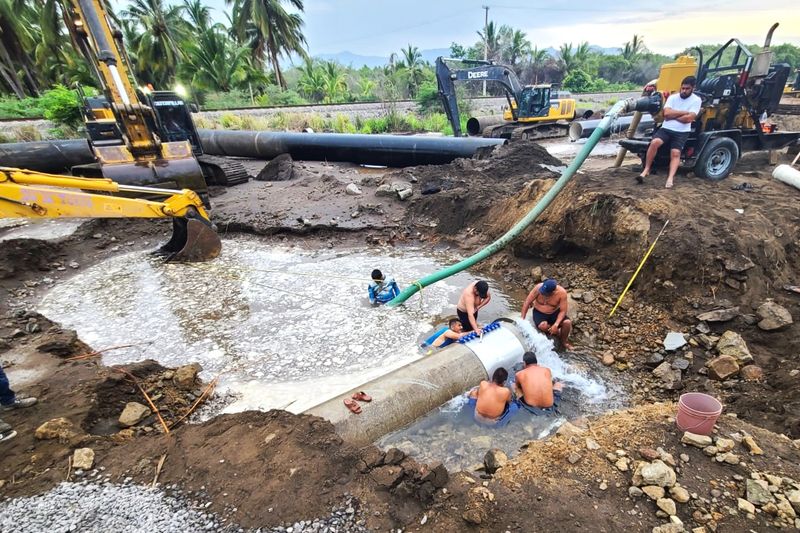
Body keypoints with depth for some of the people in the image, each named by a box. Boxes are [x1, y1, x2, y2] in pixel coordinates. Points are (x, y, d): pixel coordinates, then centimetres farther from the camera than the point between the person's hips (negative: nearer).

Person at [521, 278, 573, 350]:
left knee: (567, 323, -24)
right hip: (539, 312, -1)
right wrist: (522, 319, -17)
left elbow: (563, 311, -16)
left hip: (555, 312, 1)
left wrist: (556, 325, -28)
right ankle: (558, 332, 4)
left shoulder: (562, 292, -24)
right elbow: (527, 302, -16)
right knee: (543, 326, -30)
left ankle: (564, 341, 7)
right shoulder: (538, 288, -26)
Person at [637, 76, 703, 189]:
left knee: (675, 153, -22)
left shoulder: (696, 100, 1)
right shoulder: (672, 97, 8)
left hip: (682, 132, -1)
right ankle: (646, 170, -22)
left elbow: (688, 118, -11)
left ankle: (670, 178, -35)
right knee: (654, 142, -29)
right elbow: (666, 113, -8)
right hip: (666, 129, 1)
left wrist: (673, 116, -4)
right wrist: (684, 112, -7)